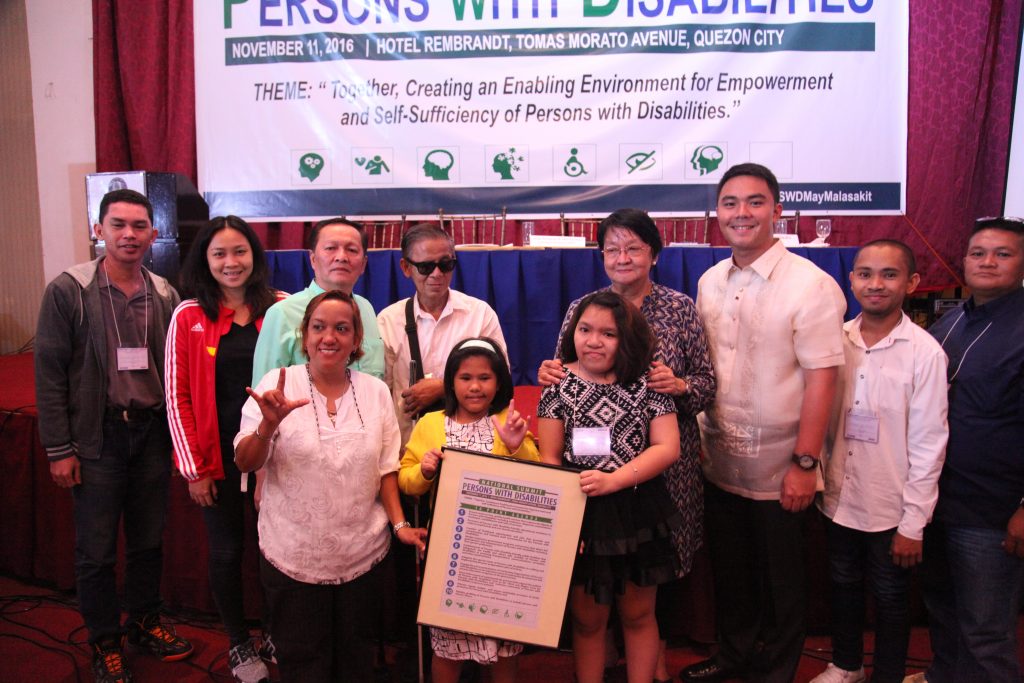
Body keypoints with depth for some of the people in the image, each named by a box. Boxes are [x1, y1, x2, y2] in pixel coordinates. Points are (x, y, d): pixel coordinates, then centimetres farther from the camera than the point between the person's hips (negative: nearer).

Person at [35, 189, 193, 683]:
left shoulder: (164, 295, 4)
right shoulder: (68, 291, -7)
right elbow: (49, 373, -7)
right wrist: (59, 449, -9)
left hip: (152, 432, 3)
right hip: (97, 437, -3)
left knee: (149, 540, 15)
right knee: (96, 549, 8)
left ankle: (145, 622, 35)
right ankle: (105, 643, 27)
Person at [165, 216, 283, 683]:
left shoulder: (278, 309, -1)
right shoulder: (189, 317, -4)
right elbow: (178, 397, -3)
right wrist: (193, 468, -6)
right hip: (218, 456, -1)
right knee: (226, 552, 11)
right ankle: (239, 645, 32)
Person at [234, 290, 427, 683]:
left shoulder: (375, 391, 1)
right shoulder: (278, 385, -7)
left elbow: (385, 468, 6)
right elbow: (244, 464, -12)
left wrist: (399, 524, -3)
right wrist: (269, 424, -30)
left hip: (364, 554, 2)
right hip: (294, 556, -2)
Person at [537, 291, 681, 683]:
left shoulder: (646, 382, -3)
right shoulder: (560, 384, -3)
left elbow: (668, 448, -8)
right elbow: (549, 459, -4)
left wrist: (612, 480, -21)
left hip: (638, 513, 1)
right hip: (582, 515, 0)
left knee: (638, 615, 17)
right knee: (587, 619, 15)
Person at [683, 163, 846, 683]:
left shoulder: (811, 285, -14)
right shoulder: (710, 283, 4)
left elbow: (821, 380, -16)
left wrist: (805, 464, -17)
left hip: (779, 467, -5)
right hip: (718, 460, 5)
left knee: (780, 580, 13)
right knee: (728, 571, 21)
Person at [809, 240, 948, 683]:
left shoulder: (924, 352, -14)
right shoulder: (836, 340, -3)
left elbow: (928, 444, -12)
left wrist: (913, 523, -10)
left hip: (890, 508, -3)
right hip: (838, 497, 4)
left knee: (890, 599, 15)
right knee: (843, 586, 21)